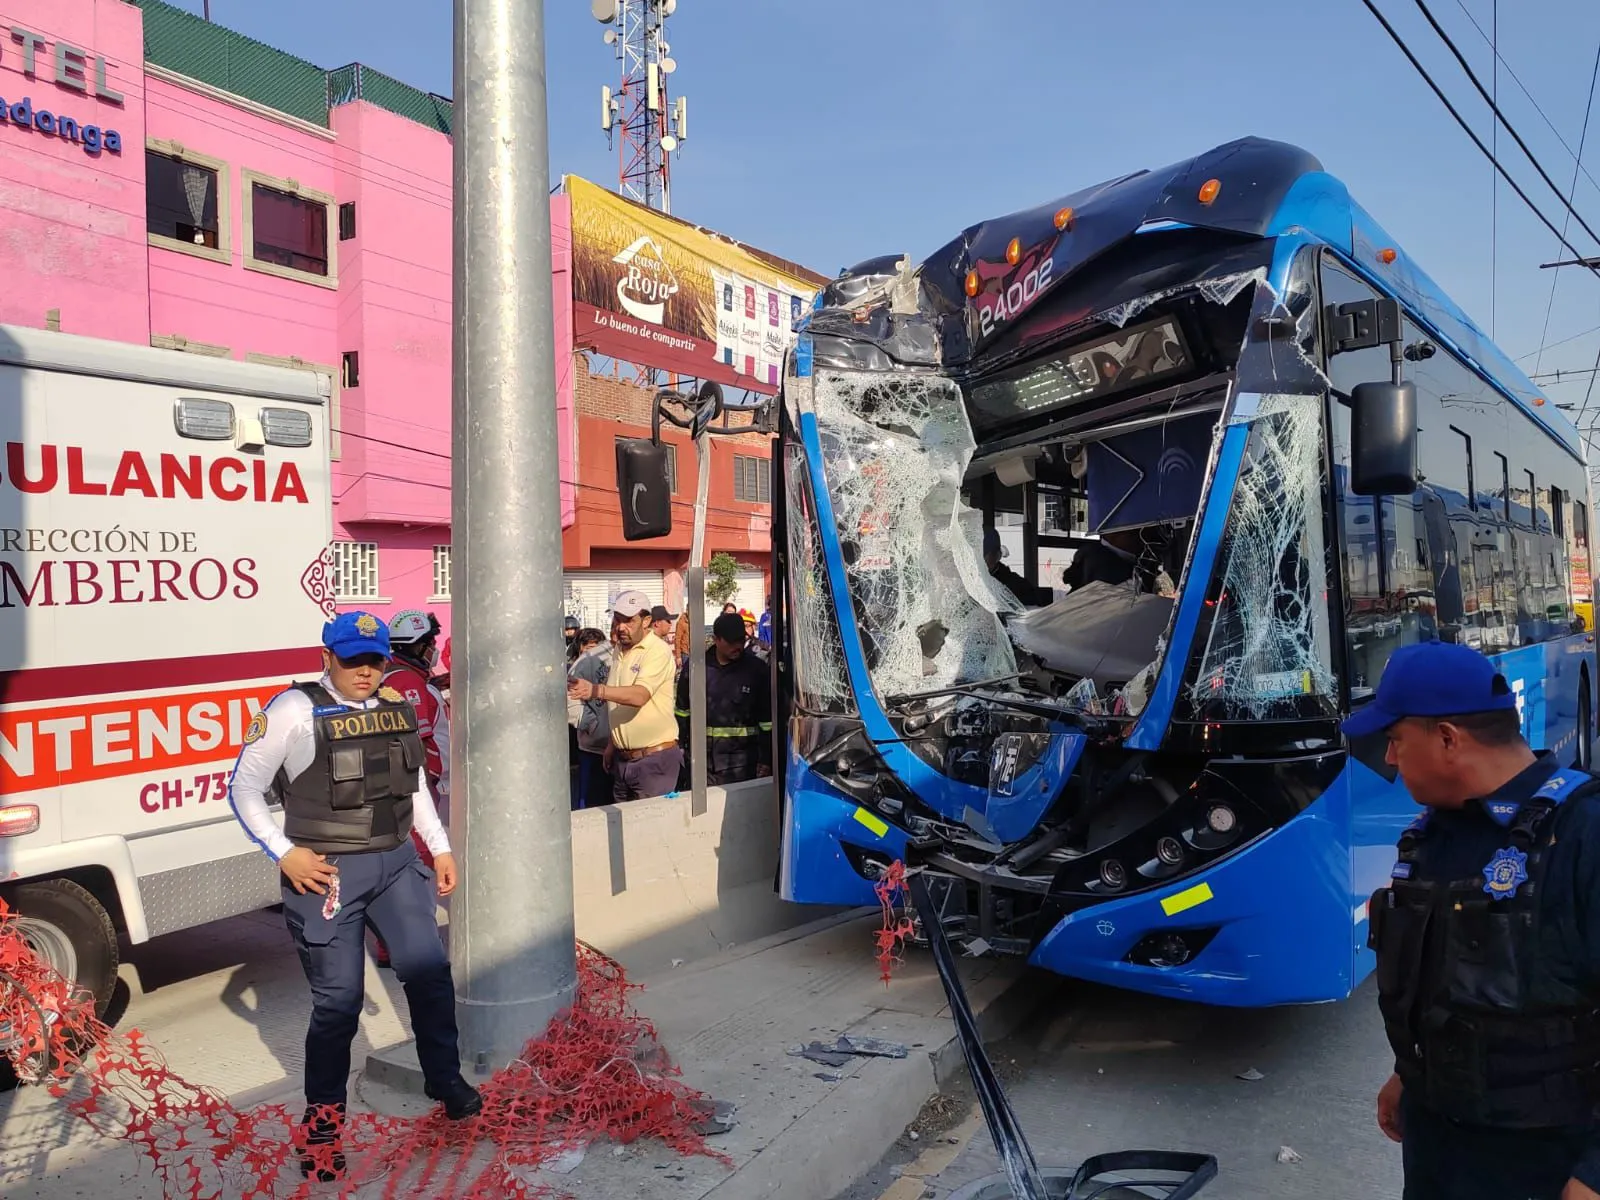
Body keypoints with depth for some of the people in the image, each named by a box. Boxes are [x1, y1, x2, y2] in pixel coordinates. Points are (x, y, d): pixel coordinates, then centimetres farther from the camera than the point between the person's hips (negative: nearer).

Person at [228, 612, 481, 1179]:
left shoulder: (397, 708, 8)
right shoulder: (295, 710, -9)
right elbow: (244, 790, -5)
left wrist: (440, 847, 17)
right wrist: (284, 852, -13)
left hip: (396, 863, 5)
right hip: (326, 873, -4)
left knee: (429, 970, 2)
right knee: (338, 997, 2)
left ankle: (445, 1080, 23)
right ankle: (323, 1111, 23)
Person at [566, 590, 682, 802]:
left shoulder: (658, 651, -14)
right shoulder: (619, 650, 10)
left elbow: (639, 695, -29)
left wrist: (596, 690, -41)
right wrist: (612, 744, 14)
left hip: (654, 759, -7)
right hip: (622, 759, 8)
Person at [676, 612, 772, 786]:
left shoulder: (757, 669, -3)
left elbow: (767, 720, -1)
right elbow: (682, 710, 13)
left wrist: (765, 759, -3)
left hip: (741, 759, -2)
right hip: (704, 756, 2)